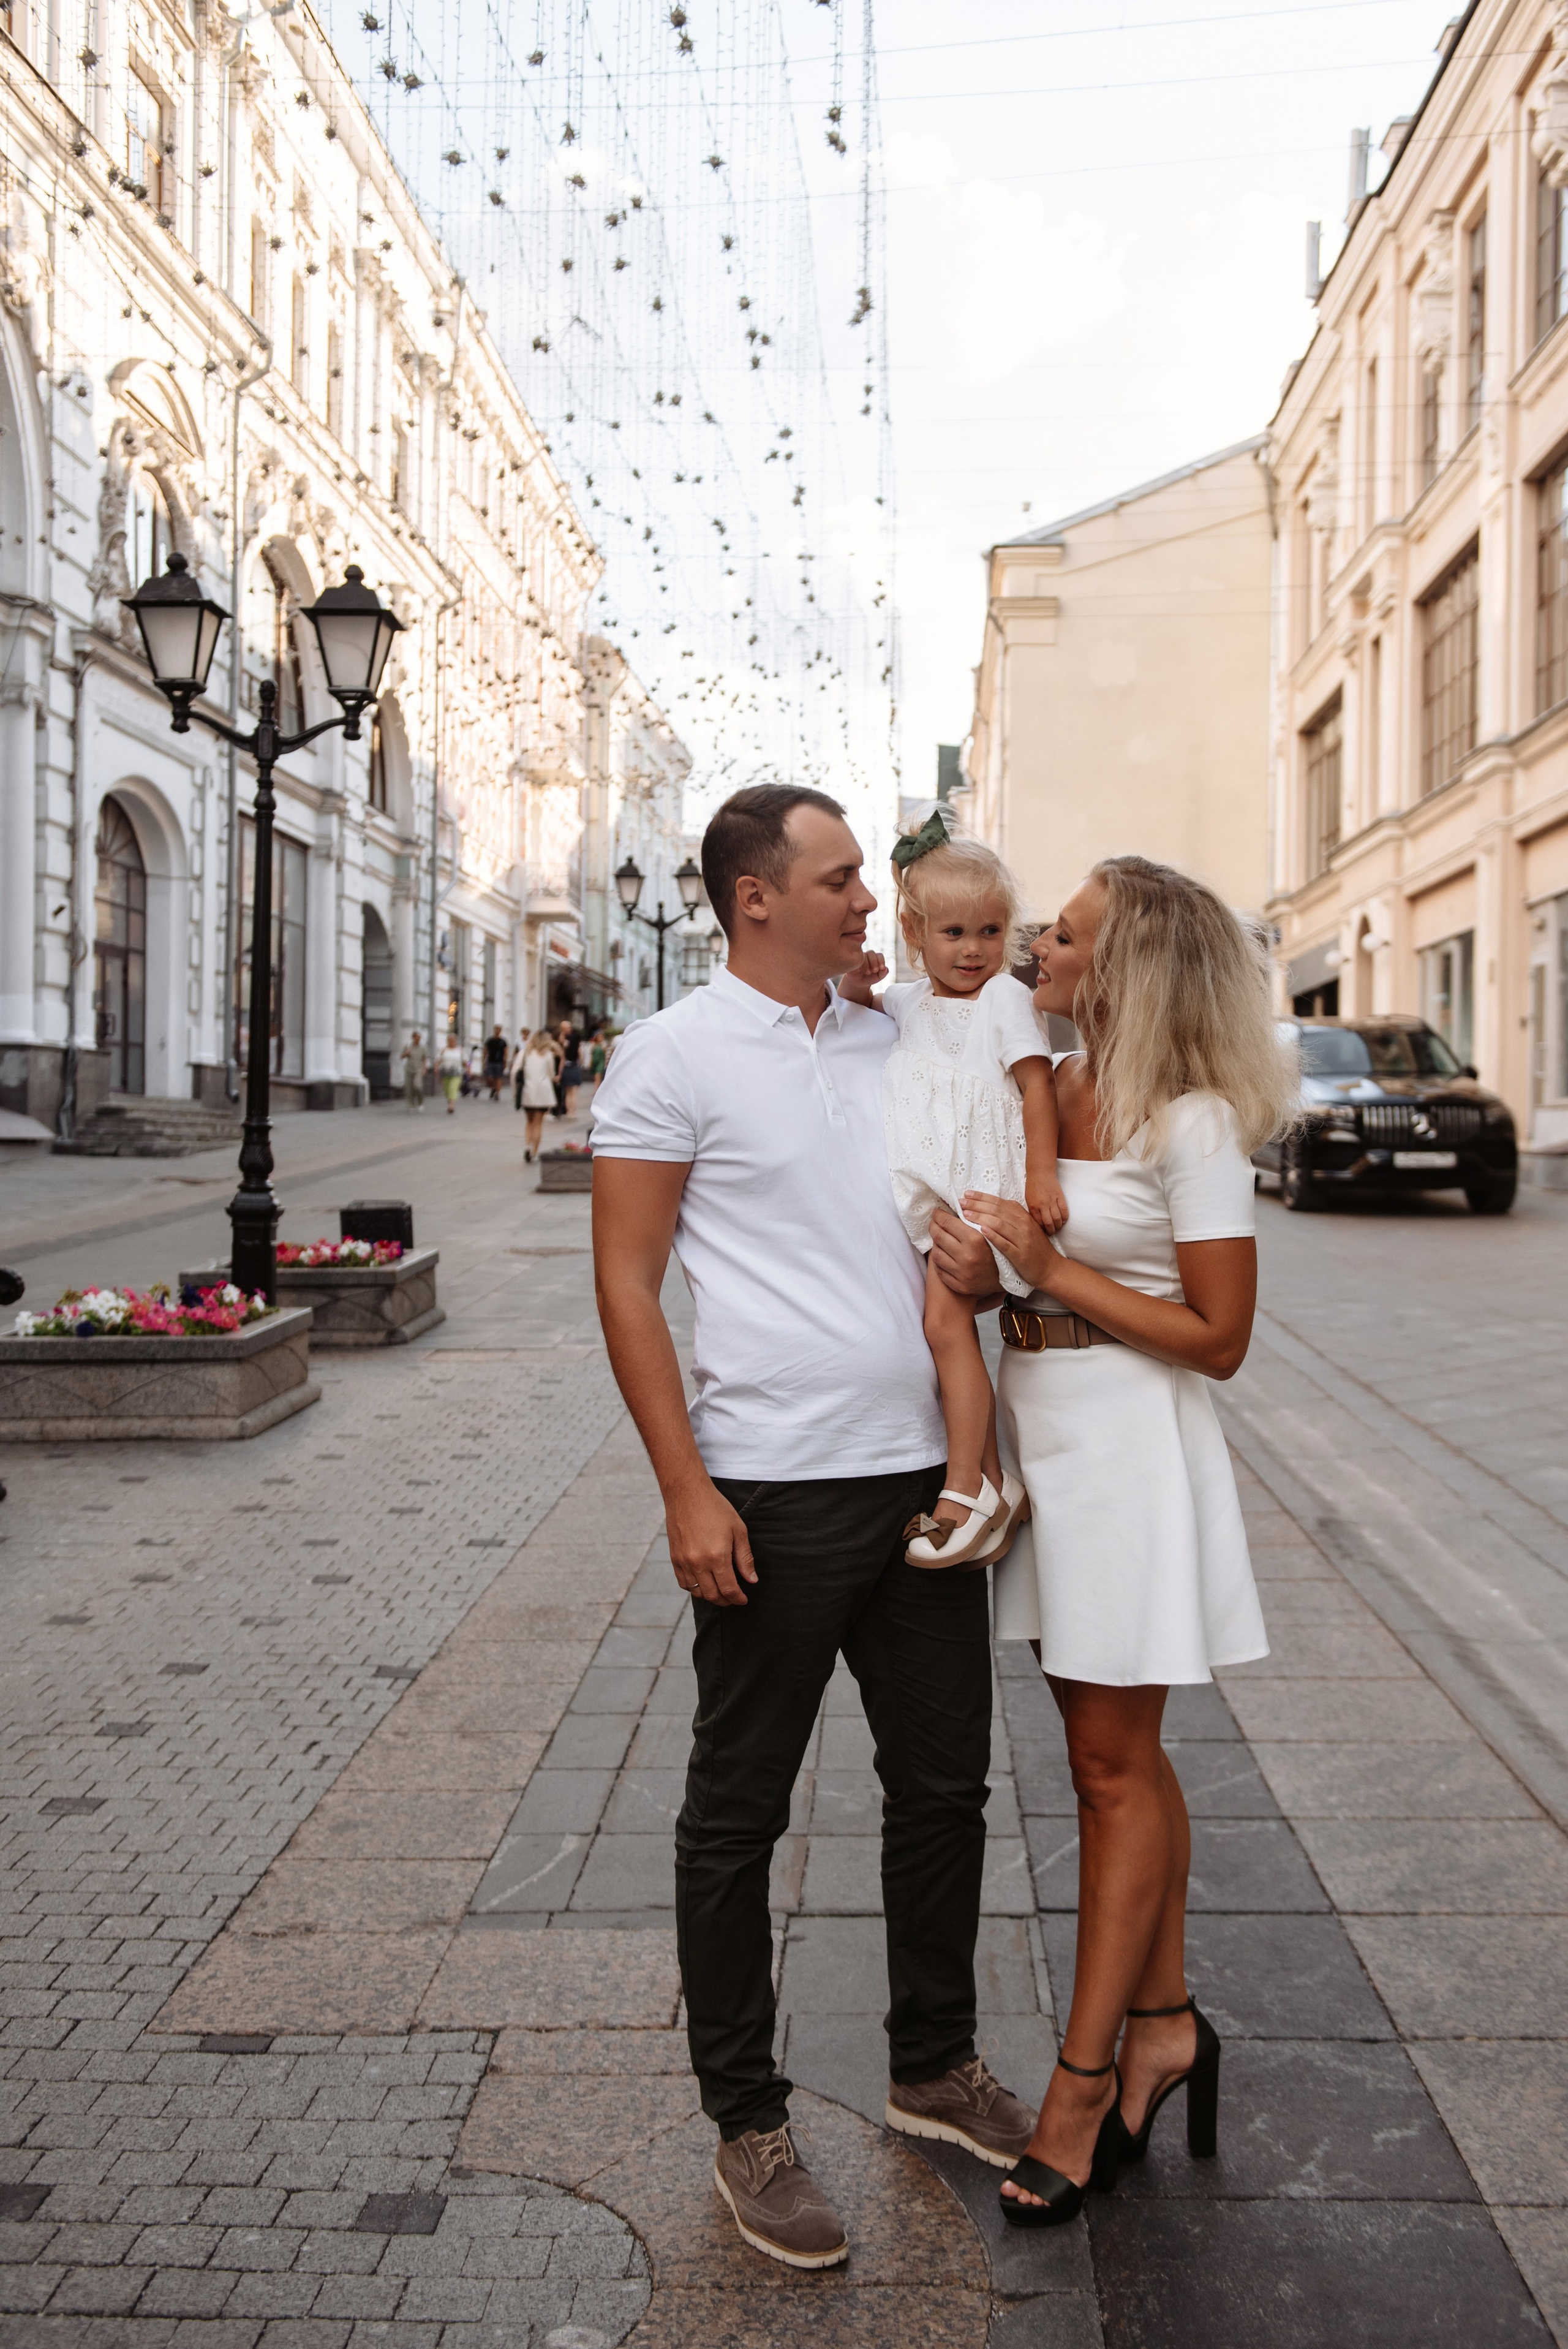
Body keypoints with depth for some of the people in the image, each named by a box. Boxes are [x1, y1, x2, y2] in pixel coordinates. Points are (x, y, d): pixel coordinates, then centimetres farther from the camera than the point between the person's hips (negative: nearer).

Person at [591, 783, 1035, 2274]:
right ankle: (747, 2125, 24)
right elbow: (626, 1282, -9)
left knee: (944, 1784, 16)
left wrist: (982, 1263, -2)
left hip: (919, 1477, 7)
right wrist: (686, 1488, -15)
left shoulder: (891, 1043, 11)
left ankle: (933, 2068, 36)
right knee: (738, 1814, 7)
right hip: (772, 1493, -6)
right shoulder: (674, 1055, -7)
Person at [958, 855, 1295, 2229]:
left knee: (1114, 1764, 2)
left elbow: (1220, 1338, -14)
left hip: (1127, 1440, -8)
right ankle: (1165, 2023, 30)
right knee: (1118, 1753, 16)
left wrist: (1054, 1269, -18)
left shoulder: (1190, 1123, -15)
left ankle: (1085, 2073, 15)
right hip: (1039, 1431, 8)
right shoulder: (1053, 1087, 7)